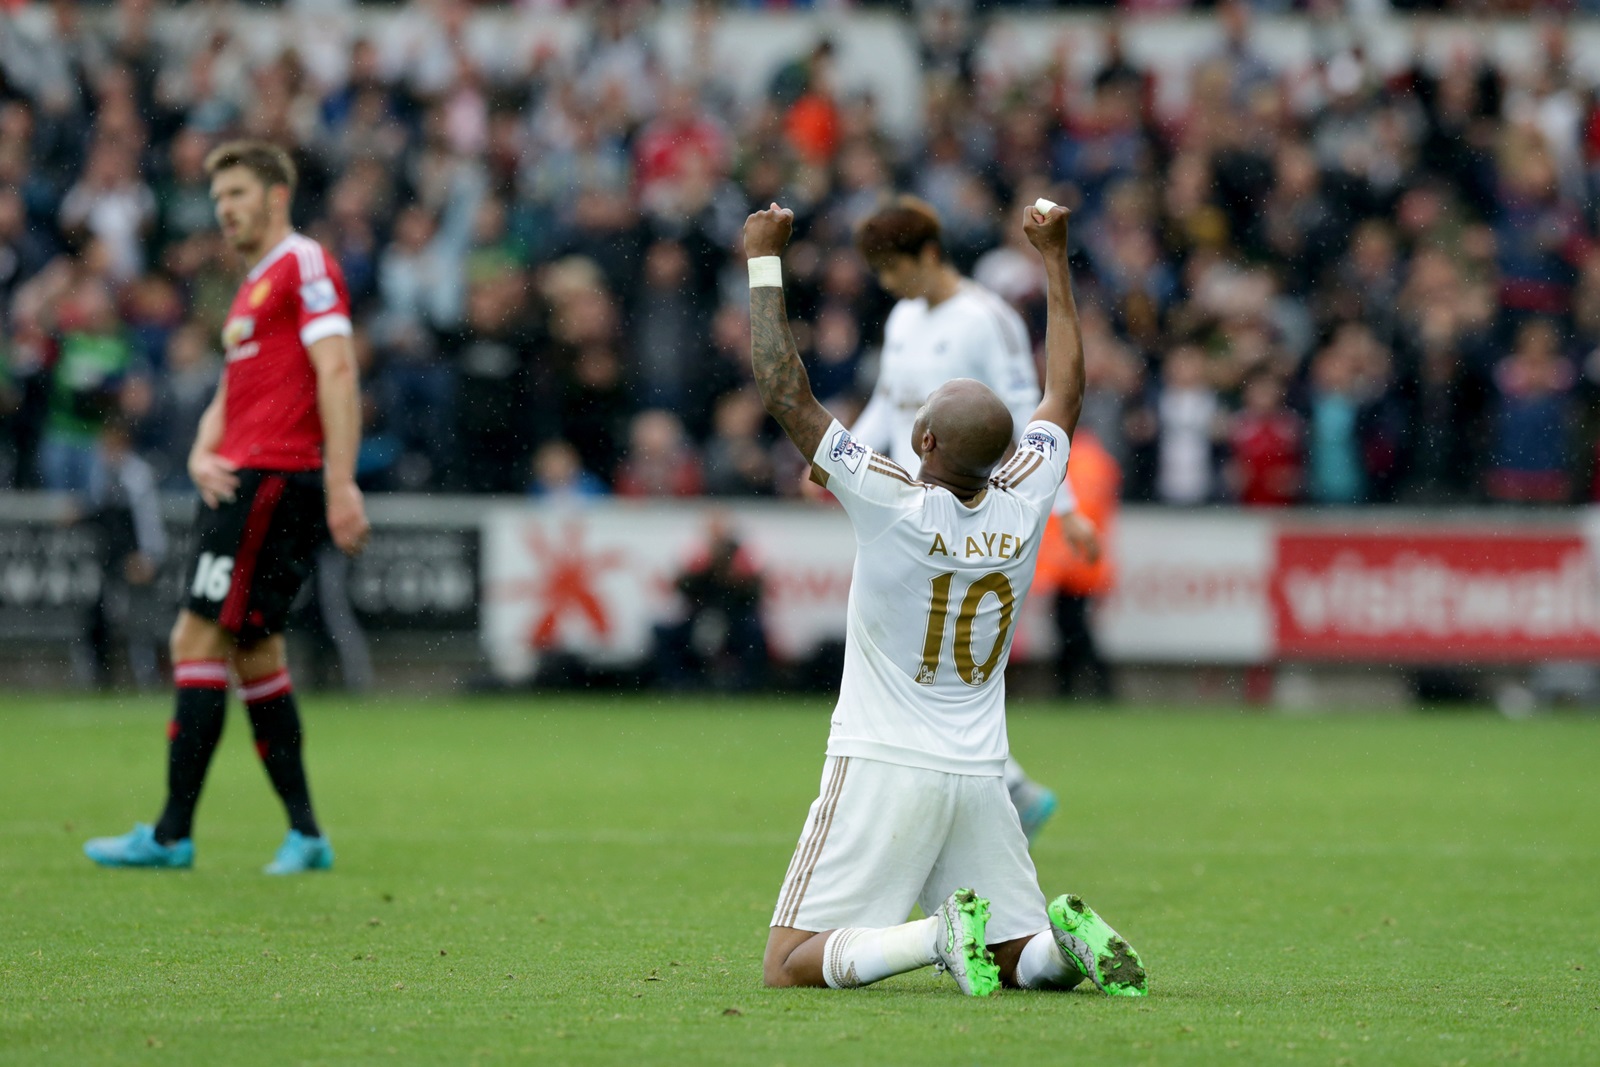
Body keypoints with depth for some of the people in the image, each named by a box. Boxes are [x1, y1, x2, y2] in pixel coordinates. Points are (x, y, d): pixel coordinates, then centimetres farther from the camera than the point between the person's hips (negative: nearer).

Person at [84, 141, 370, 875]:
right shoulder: (253, 289, 24)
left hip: (273, 481, -10)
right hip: (241, 480, 10)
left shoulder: (305, 264, -6)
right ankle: (304, 833, 14)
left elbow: (336, 372, -16)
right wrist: (203, 455, 3)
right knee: (252, 652, 10)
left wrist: (341, 485, -24)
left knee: (199, 642, -13)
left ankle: (172, 834, -13)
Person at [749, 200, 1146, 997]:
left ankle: (936, 936, -25)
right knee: (1019, 960, 17)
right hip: (979, 775, 5)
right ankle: (1068, 940, -16)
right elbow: (1065, 394, 16)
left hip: (883, 767, -5)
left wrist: (764, 261, -5)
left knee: (790, 965, -5)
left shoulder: (892, 506, -15)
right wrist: (1054, 260, 24)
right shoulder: (1022, 506, -2)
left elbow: (785, 393, -12)